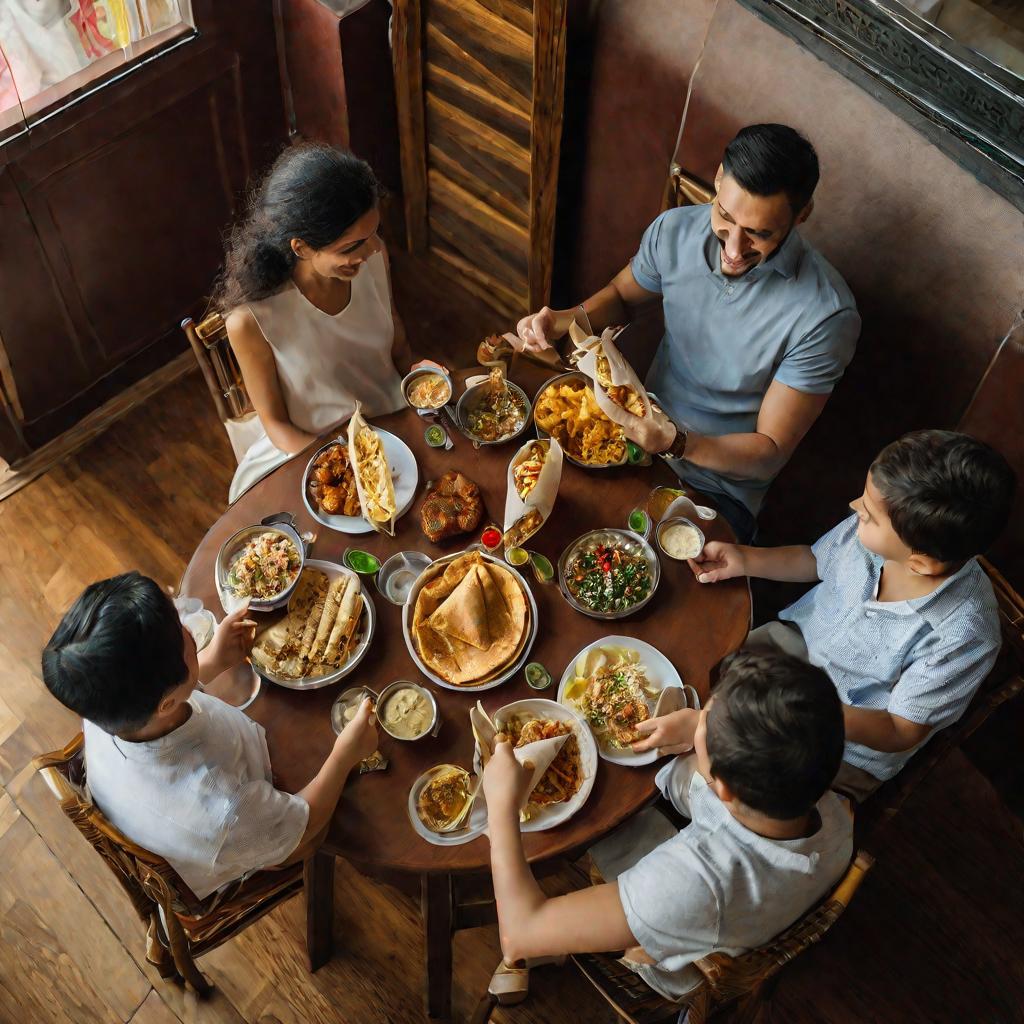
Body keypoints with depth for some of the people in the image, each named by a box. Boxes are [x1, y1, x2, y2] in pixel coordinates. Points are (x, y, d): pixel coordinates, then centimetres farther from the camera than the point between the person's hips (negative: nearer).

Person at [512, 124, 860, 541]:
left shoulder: (826, 316, -27)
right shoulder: (675, 230, -13)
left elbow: (770, 452, -20)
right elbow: (622, 295, 10)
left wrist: (677, 444, -38)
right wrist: (561, 321, -12)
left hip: (717, 490, -4)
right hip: (646, 429, 5)